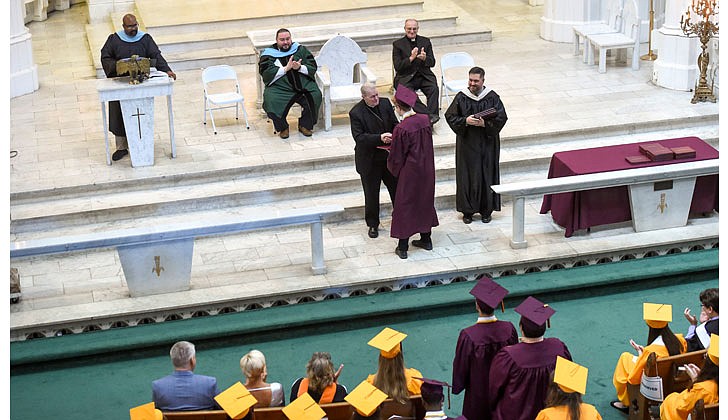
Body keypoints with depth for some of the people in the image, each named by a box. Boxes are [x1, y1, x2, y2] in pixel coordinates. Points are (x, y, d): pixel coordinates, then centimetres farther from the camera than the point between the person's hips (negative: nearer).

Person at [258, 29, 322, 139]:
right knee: (271, 101, -30)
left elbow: (313, 67, 10)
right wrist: (286, 68, -13)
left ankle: (305, 125, -2)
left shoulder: (300, 49, 14)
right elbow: (266, 73, -7)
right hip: (279, 87, -1)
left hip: (303, 84, 2)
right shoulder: (268, 54, 8)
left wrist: (300, 68, -10)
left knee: (315, 96, -26)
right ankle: (282, 127, -3)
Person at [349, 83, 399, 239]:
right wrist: (379, 138, -34)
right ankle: (373, 224, 26)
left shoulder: (385, 103, -3)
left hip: (389, 155, 4)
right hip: (369, 160, -4)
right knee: (371, 194, 10)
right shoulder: (356, 113, -17)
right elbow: (359, 137, -22)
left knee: (397, 188, 14)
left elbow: (395, 124, 5)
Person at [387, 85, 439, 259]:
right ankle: (426, 239, 32)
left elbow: (396, 157, -14)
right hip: (427, 170, 6)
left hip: (410, 172, -6)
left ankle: (402, 248, 12)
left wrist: (393, 168, 8)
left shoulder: (401, 129, -23)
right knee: (425, 201, 21)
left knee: (404, 206, 6)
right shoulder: (425, 120, -4)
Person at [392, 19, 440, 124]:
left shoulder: (426, 41, 14)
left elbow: (432, 63, 8)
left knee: (434, 89, -29)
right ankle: (430, 115, -39)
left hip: (424, 75, 2)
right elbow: (397, 67, -4)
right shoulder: (398, 44, 5)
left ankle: (431, 117, -35)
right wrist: (411, 58, -18)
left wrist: (424, 58, -15)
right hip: (406, 77, -2)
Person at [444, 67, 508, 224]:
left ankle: (486, 210, 18)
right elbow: (450, 117, -4)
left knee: (487, 175, 6)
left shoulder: (492, 97, -5)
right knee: (467, 175, 3)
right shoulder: (461, 97, -4)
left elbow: (501, 117, -6)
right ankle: (468, 210, 14)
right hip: (467, 143, 0)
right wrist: (465, 121, -20)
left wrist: (485, 124, -21)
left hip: (487, 143, 0)